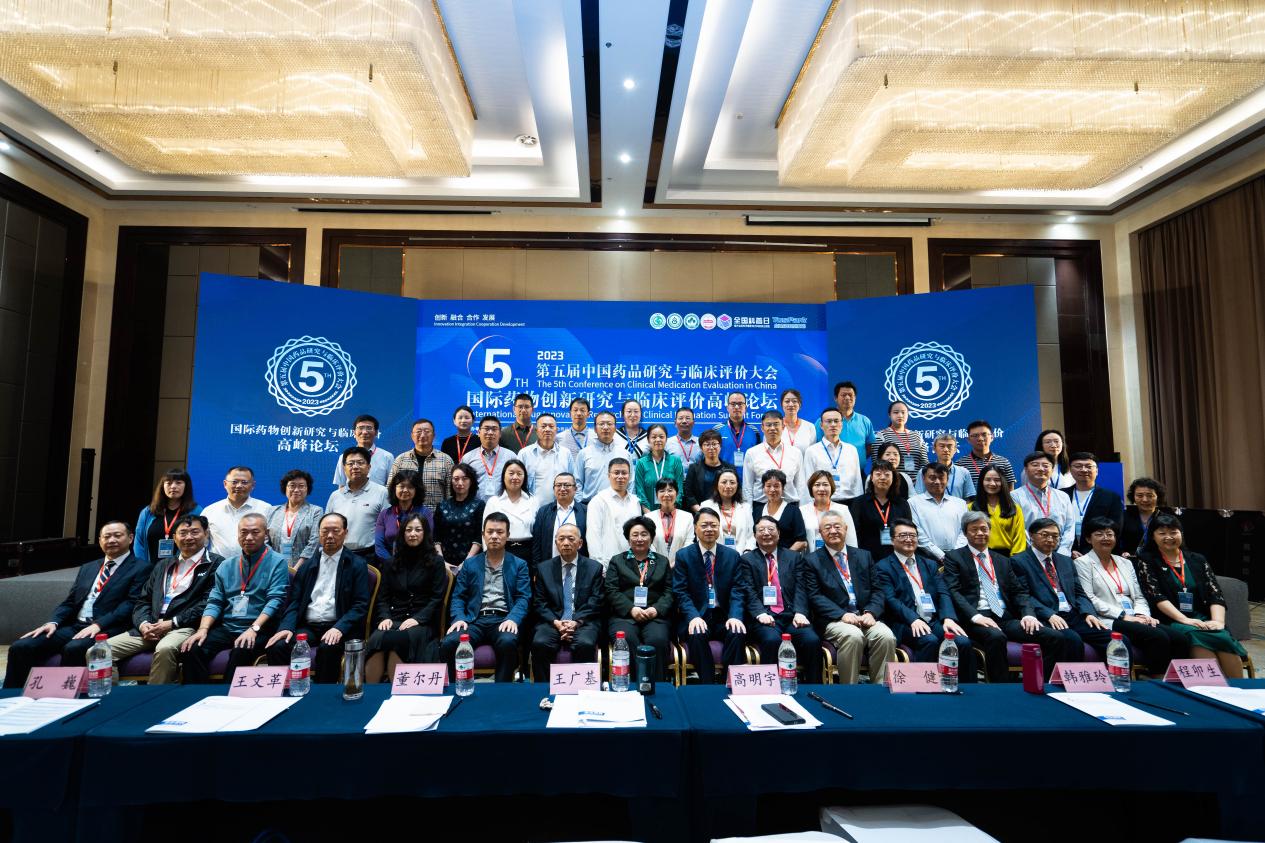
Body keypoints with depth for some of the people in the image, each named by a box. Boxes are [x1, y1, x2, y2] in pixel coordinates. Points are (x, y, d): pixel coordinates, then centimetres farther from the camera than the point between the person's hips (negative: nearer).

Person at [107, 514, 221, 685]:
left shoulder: (215, 564, 3)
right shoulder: (162, 565, 25)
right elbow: (143, 600, 19)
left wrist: (172, 623, -12)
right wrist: (143, 623, -1)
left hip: (184, 627, -6)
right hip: (151, 627, 7)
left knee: (165, 649, -36)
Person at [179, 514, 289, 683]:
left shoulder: (277, 563, -1)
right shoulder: (227, 566, 16)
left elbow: (275, 601, -10)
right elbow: (214, 602, 11)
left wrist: (254, 629, -22)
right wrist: (203, 629, -6)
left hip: (259, 629, -5)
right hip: (225, 628, 5)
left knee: (241, 651, -33)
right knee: (191, 649, -20)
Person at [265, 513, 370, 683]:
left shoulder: (357, 565, 4)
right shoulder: (308, 565, 17)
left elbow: (361, 605, -3)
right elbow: (294, 602, 11)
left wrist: (339, 628, -18)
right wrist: (287, 627, -7)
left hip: (338, 627, -3)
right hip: (308, 626, 4)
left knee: (328, 648, -33)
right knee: (277, 646, -24)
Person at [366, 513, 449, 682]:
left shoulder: (436, 562, 8)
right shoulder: (391, 563, 20)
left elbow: (437, 597, 1)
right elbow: (382, 597, 15)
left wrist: (418, 618, -13)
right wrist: (385, 617, -5)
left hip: (422, 622, -3)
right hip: (394, 619, 3)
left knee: (397, 642, -34)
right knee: (375, 640, -30)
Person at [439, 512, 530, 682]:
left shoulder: (519, 565, 13)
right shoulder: (470, 564, 19)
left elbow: (523, 598, 3)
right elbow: (458, 596, 13)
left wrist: (513, 619, -16)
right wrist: (459, 618, -7)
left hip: (503, 619, -2)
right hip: (475, 619, 2)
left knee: (508, 642, -36)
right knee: (449, 644, -28)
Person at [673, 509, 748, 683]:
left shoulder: (732, 556, 10)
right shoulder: (683, 556, 5)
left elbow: (738, 590, 2)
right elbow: (680, 592, -3)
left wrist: (735, 616, -17)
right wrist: (693, 617, -21)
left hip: (724, 617, 2)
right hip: (696, 616, -1)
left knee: (738, 633, -29)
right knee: (697, 635, -33)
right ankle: (707, 687, -19)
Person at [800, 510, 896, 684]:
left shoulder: (864, 556, 17)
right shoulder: (812, 561, 6)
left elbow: (876, 590, 12)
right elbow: (815, 596, -3)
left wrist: (871, 612, -8)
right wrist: (842, 614, -16)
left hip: (865, 617, 4)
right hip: (833, 620, -3)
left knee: (886, 636, -25)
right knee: (853, 636, -33)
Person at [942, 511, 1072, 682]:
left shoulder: (1003, 561, 24)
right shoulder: (954, 557, 7)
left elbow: (1019, 591, 17)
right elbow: (953, 591, -4)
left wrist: (1028, 614, -4)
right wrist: (976, 616, -19)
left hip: (1006, 617, 5)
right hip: (977, 619, -5)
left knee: (1057, 638, -16)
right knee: (996, 637, -37)